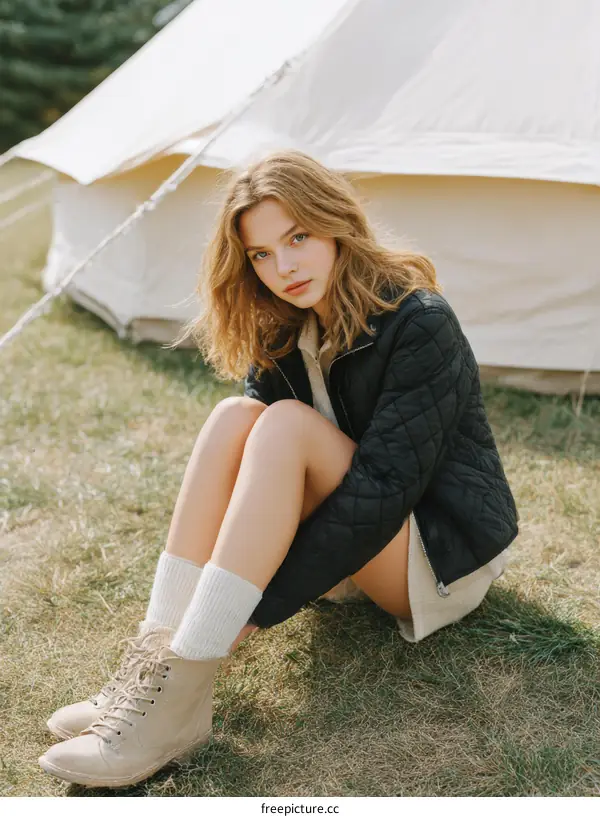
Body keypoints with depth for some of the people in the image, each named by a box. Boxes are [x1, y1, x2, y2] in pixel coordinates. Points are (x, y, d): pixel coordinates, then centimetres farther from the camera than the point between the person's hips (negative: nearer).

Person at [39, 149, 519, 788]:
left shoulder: (419, 324, -21)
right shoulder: (281, 332, 0)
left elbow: (384, 487, -28)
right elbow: (255, 479, -2)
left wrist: (257, 612, -30)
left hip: (445, 557, -5)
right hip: (352, 549, 6)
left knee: (287, 426, -30)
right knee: (235, 416, -20)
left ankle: (179, 693, -33)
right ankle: (157, 654, -26)